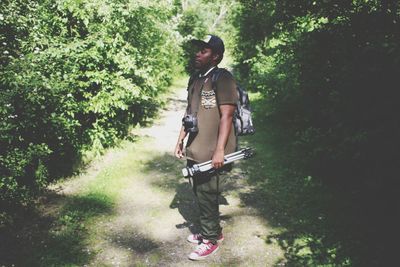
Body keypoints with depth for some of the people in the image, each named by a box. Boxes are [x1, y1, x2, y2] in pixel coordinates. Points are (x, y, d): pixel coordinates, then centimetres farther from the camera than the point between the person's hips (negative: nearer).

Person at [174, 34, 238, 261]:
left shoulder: (223, 79, -11)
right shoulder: (195, 79, 13)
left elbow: (226, 116, -17)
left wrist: (219, 150, -21)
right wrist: (181, 140, 18)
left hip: (212, 155, -7)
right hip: (194, 152, 7)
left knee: (207, 197, 2)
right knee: (200, 195, 17)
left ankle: (211, 240, 21)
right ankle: (212, 231, 35)